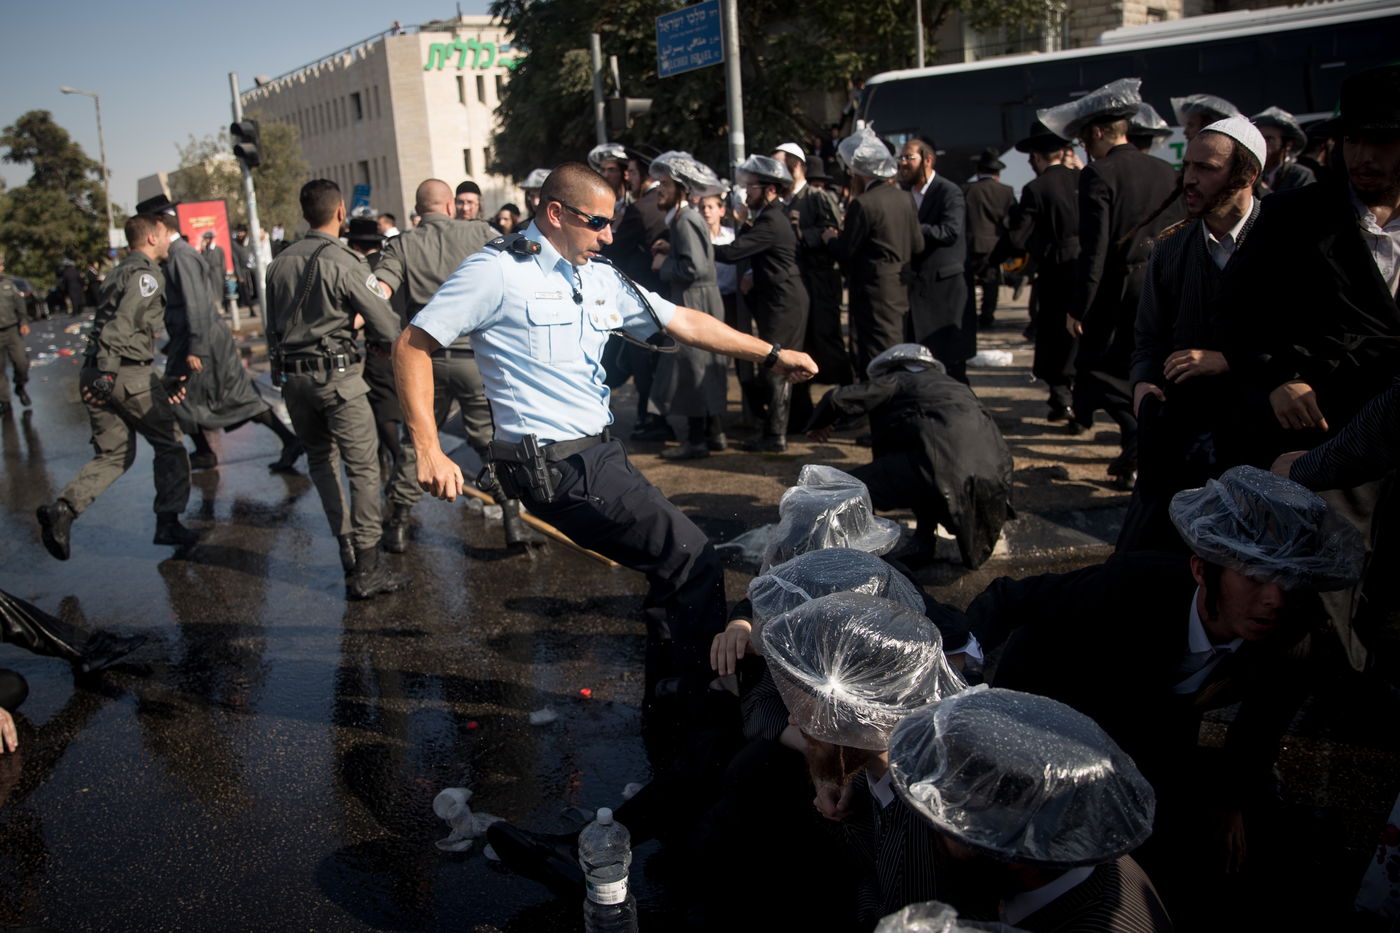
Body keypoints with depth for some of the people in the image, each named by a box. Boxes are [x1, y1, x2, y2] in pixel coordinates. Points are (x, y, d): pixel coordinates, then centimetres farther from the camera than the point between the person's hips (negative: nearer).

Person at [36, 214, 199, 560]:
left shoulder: (120, 273, 24)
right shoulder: (147, 274, -6)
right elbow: (123, 324, -21)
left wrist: (163, 384, 24)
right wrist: (106, 373, -27)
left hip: (97, 374, 9)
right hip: (127, 373, -8)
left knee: (114, 455, 13)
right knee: (170, 444, 6)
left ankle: (62, 509, -5)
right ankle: (168, 523, 8)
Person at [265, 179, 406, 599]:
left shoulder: (280, 263, 7)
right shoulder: (345, 263, -12)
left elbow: (273, 328, 15)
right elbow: (387, 328, -13)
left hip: (291, 376, 6)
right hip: (336, 375, -6)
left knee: (320, 459, 20)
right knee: (363, 467, -1)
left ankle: (347, 548, 24)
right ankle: (367, 569, -3)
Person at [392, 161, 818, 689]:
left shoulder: (601, 280, 14)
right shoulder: (498, 272, -8)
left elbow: (685, 322, 18)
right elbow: (412, 347, -8)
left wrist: (772, 354, 16)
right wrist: (429, 450, -15)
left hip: (597, 452, 8)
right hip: (552, 463, -8)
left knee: (677, 565, 8)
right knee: (692, 562, -9)